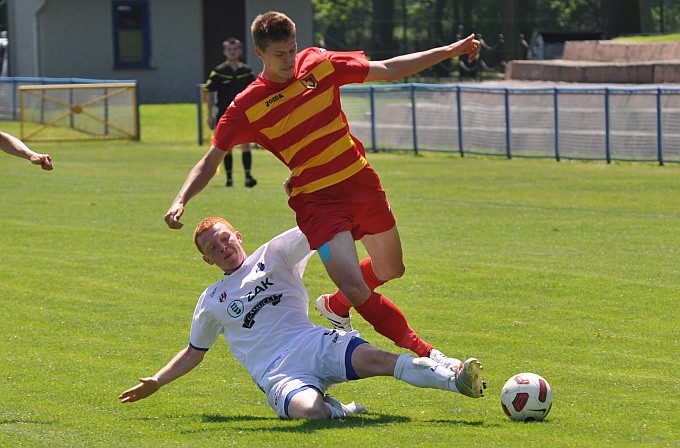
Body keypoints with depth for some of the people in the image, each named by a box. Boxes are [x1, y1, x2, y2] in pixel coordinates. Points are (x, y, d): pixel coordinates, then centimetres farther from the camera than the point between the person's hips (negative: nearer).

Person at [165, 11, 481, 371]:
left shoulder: (319, 64, -2)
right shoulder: (246, 106, -11)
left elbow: (387, 70, 7)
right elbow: (211, 159, -8)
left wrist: (451, 50, 8)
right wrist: (181, 200, -24)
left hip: (361, 180, 5)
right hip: (317, 200, -5)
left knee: (390, 269, 18)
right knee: (356, 290, -20)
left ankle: (335, 306, 47)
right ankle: (424, 353, -8)